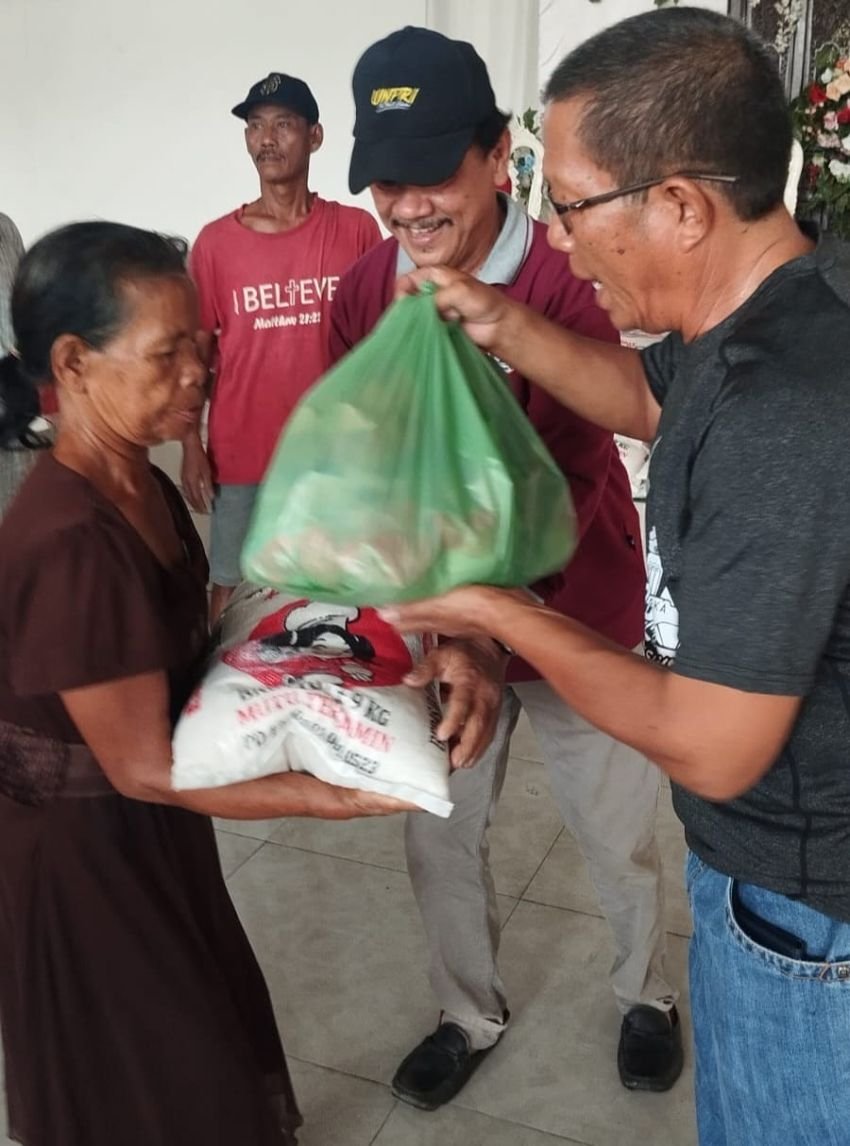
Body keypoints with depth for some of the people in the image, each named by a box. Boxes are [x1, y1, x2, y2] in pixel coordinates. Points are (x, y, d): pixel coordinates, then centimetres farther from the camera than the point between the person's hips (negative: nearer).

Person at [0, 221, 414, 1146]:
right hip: (78, 860, -8)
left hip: (146, 835, 8)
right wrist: (346, 795, -27)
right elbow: (144, 767, -27)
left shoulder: (146, 487, -3)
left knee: (215, 1039, 26)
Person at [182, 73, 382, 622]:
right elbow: (196, 353, 4)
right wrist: (192, 448, -2)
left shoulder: (357, 229, -1)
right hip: (242, 458, 0)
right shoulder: (216, 241, -1)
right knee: (233, 589, 10)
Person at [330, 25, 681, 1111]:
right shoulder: (362, 294, -7)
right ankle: (470, 1015, 45)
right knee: (439, 841, 17)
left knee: (618, 836, 16)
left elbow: (561, 489, -26)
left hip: (571, 621, -3)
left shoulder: (570, 286, -22)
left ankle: (645, 994, 48)